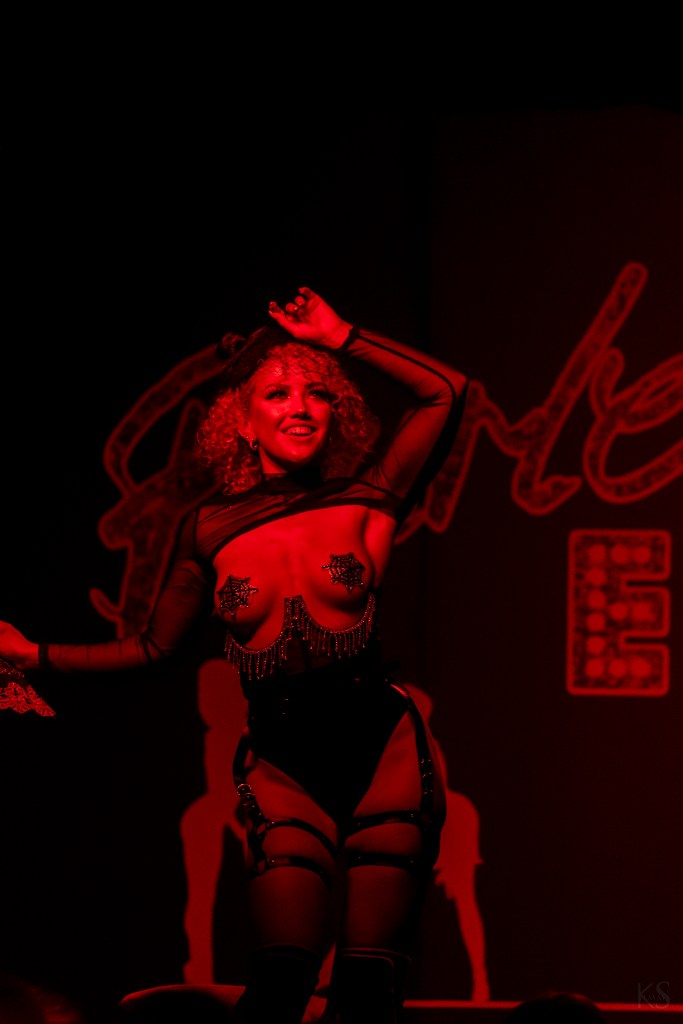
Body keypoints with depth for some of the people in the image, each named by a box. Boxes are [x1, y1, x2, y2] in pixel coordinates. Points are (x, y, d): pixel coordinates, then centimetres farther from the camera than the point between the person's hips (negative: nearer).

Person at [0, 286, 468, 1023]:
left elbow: (445, 392, -5)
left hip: (382, 752, 0)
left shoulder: (362, 507, 0)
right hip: (283, 769, 0)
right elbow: (153, 648, 16)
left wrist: (339, 339, -1)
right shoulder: (211, 531, 4)